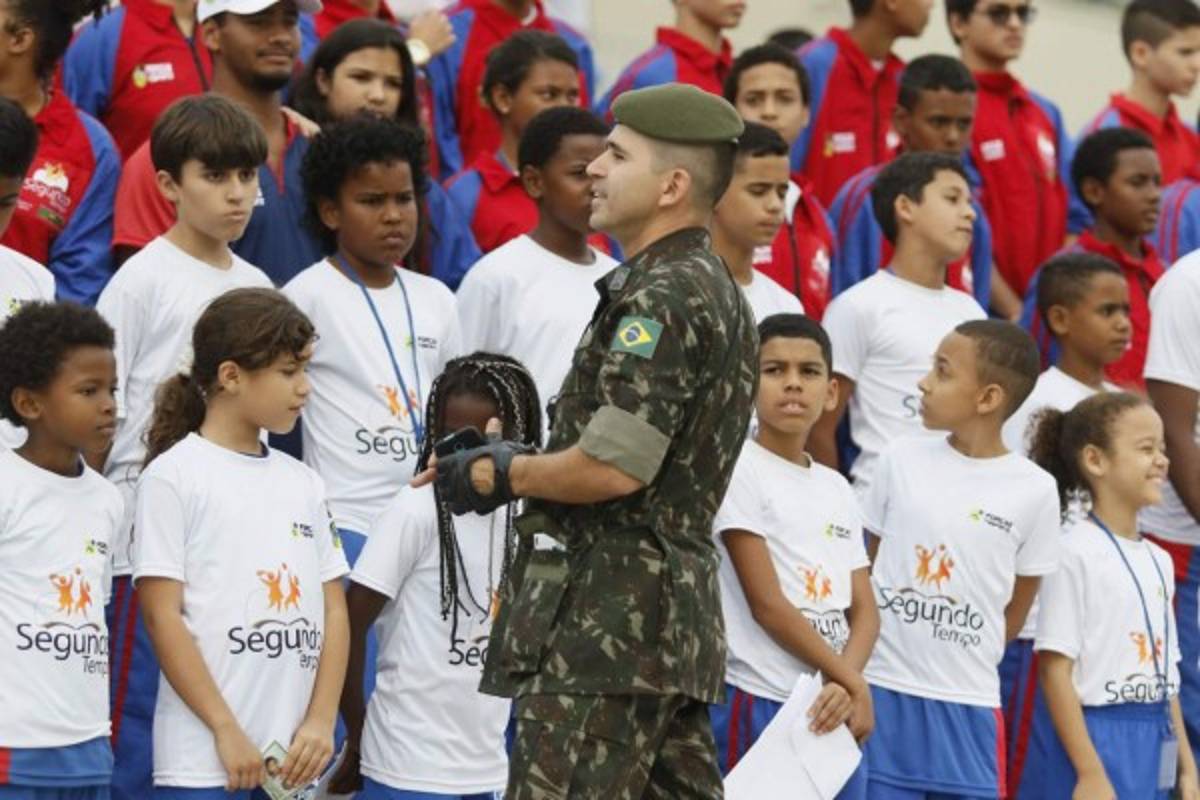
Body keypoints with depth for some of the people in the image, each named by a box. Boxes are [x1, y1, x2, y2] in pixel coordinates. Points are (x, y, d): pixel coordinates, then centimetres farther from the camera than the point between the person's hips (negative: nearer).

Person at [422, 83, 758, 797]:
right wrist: (518, 459, 15)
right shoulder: (716, 291, 19)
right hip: (683, 607, 11)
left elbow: (614, 466, -21)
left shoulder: (662, 296, -13)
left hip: (608, 617, -11)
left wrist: (498, 476, -6)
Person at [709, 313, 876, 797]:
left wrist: (847, 687, -11)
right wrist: (851, 682, -7)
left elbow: (865, 611, 10)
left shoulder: (837, 490, 16)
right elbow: (766, 603, -11)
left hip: (834, 711, 7)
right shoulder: (740, 470, -5)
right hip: (757, 708, -7)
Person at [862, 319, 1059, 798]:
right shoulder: (901, 460, 1)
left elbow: (1016, 609, 7)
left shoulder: (1034, 490, -4)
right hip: (881, 689, 1)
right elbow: (865, 567, 10)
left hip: (970, 702, -1)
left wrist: (961, 657, 6)